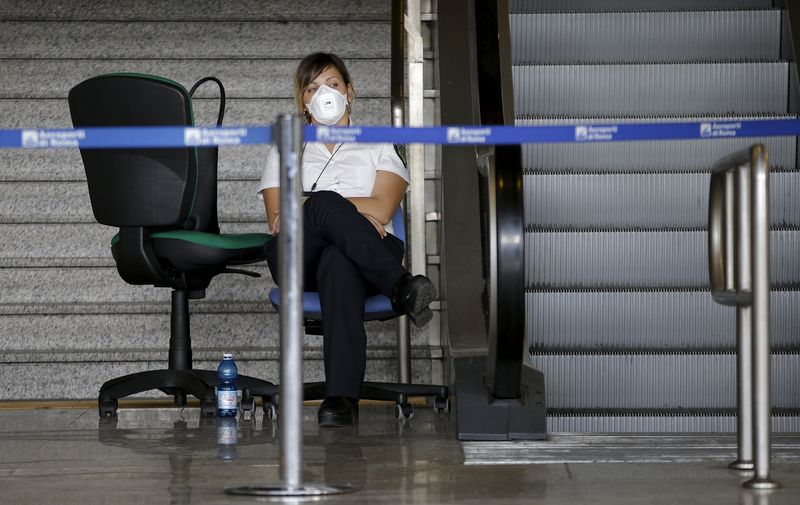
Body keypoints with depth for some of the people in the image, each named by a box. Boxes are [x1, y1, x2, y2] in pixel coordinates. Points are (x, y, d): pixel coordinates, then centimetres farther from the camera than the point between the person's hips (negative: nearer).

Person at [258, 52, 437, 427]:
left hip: (360, 258, -1)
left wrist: (304, 205, -1)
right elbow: (276, 220, 10)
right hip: (298, 258, 1)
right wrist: (353, 212, -5)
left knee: (338, 263, -43)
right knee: (326, 205, -37)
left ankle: (342, 397, -57)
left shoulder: (378, 148, 27)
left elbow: (382, 210, 6)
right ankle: (401, 289, -47)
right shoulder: (284, 153, 30)